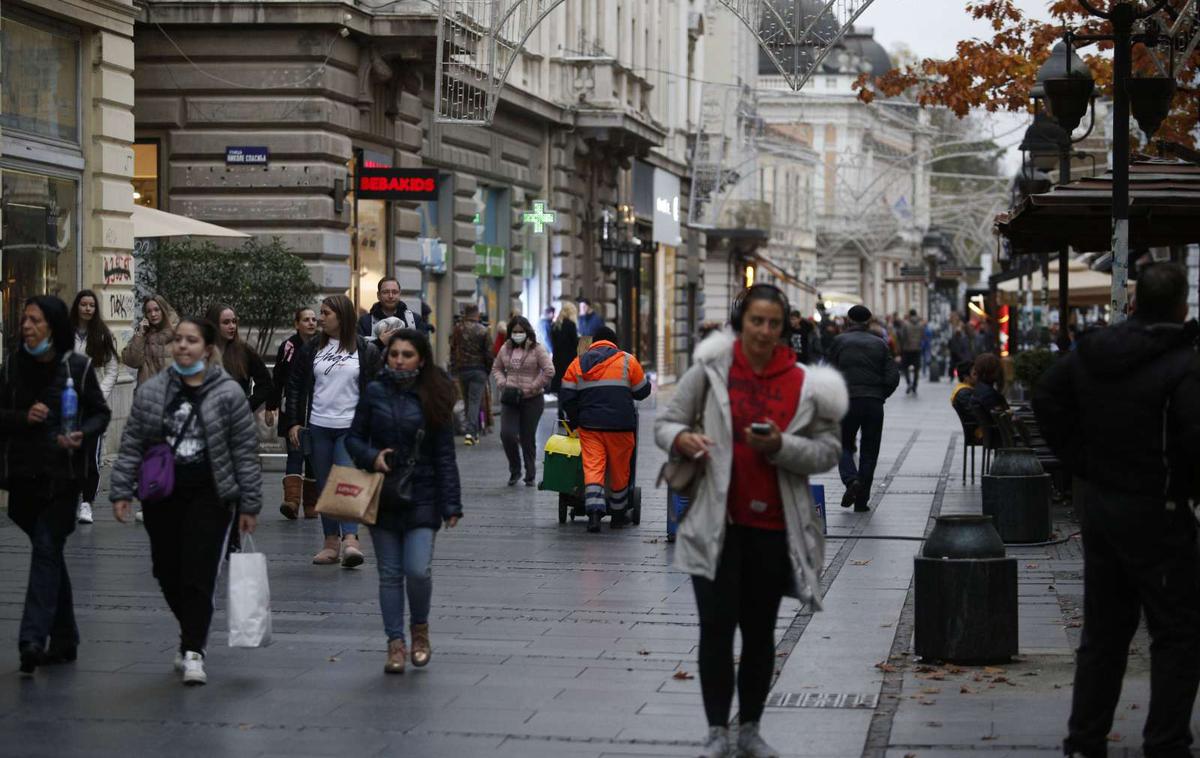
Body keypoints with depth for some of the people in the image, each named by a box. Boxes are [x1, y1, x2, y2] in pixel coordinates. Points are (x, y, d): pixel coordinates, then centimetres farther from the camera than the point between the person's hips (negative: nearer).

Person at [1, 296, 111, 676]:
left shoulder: (78, 366, -3)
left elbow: (101, 413, 4)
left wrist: (82, 435, -15)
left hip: (63, 473, -4)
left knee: (46, 549, -12)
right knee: (49, 554, 12)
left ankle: (33, 640, -18)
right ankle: (64, 640, 21)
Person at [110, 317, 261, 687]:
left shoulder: (228, 394, -4)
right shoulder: (151, 392, 5)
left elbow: (245, 452, -3)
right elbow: (132, 445, 8)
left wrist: (249, 504, -4)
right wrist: (121, 491, 0)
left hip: (209, 497, -4)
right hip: (161, 495, 4)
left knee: (198, 575, -10)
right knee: (168, 574, 8)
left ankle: (193, 651, -4)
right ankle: (193, 637, 29)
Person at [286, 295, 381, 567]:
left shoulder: (365, 350, 3)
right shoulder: (311, 349, 9)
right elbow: (295, 386, 11)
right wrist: (294, 422, 3)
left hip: (351, 427, -3)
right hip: (318, 427, 3)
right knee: (324, 486, 5)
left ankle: (350, 539, -22)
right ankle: (331, 541, 11)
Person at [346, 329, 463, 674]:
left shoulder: (432, 398, -2)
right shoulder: (374, 392, 1)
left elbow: (445, 455, -1)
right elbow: (353, 438, 7)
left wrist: (451, 504, -6)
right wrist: (372, 457, -14)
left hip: (422, 497, -2)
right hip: (383, 495, 2)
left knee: (418, 569, -12)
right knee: (390, 574, 6)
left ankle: (420, 627, 15)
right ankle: (395, 642, 15)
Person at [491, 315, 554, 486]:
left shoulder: (537, 349, -6)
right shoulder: (506, 348, 8)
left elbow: (549, 371, -11)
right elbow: (496, 368, 20)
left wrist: (532, 388, -14)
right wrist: (502, 383, 1)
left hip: (532, 400, -3)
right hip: (510, 400, 3)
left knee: (528, 438, 3)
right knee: (507, 434, -11)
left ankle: (530, 475, 17)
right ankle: (514, 470, 10)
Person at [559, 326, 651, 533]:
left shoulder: (578, 363, 9)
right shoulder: (627, 361, 3)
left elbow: (566, 396, 7)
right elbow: (642, 391, 8)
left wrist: (574, 420, 19)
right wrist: (648, 381, 30)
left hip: (589, 425, 1)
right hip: (620, 426, -1)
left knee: (592, 467, -2)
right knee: (619, 470, 11)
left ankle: (594, 511, -20)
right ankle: (618, 514, 22)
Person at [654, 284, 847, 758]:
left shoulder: (804, 382, -1)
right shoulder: (711, 369, -2)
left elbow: (828, 451, 0)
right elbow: (666, 422, 2)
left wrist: (781, 446, -17)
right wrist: (680, 438, -21)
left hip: (773, 526, 2)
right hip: (717, 522, -1)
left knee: (760, 629, 11)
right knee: (716, 626, -5)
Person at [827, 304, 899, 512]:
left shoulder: (840, 341, 2)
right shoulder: (879, 343, 8)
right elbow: (893, 377, 2)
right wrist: (880, 396, 14)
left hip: (848, 401, -2)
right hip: (874, 404, 2)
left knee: (844, 446, 13)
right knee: (869, 451, 10)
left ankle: (851, 480, -15)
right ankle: (862, 501, 7)